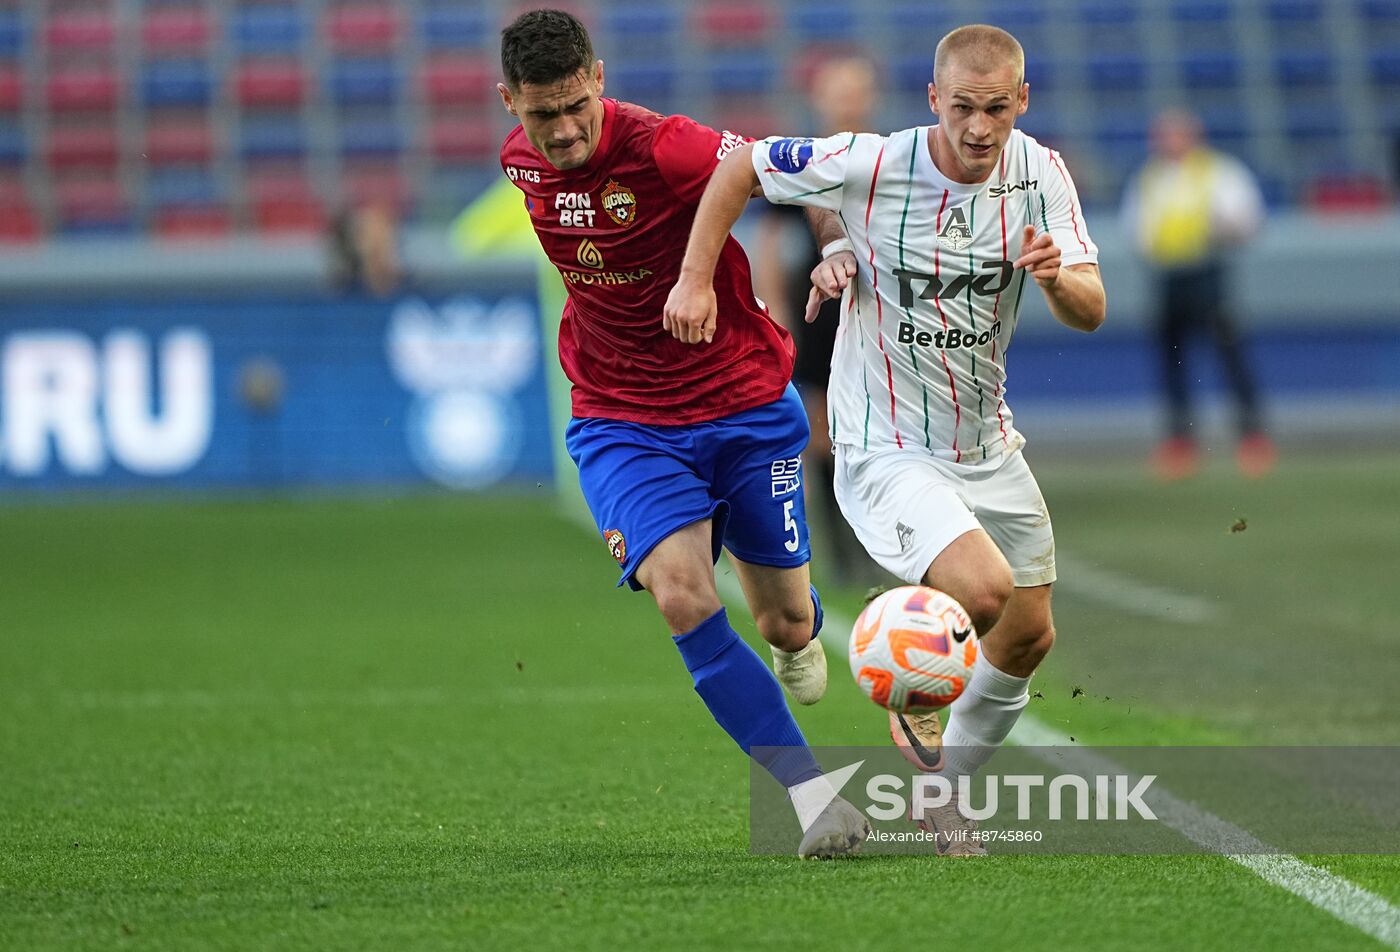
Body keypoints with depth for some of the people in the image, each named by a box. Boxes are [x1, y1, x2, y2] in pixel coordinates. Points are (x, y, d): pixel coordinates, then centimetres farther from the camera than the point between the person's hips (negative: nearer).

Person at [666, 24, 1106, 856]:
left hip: (988, 447, 6)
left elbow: (1091, 312, -11)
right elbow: (741, 166, -7)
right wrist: (696, 279, -12)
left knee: (1029, 638, 11)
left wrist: (1058, 277, -33)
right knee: (981, 589, -27)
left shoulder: (1040, 173, -7)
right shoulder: (870, 166, -20)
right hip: (887, 451, -6)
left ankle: (942, 796, 33)